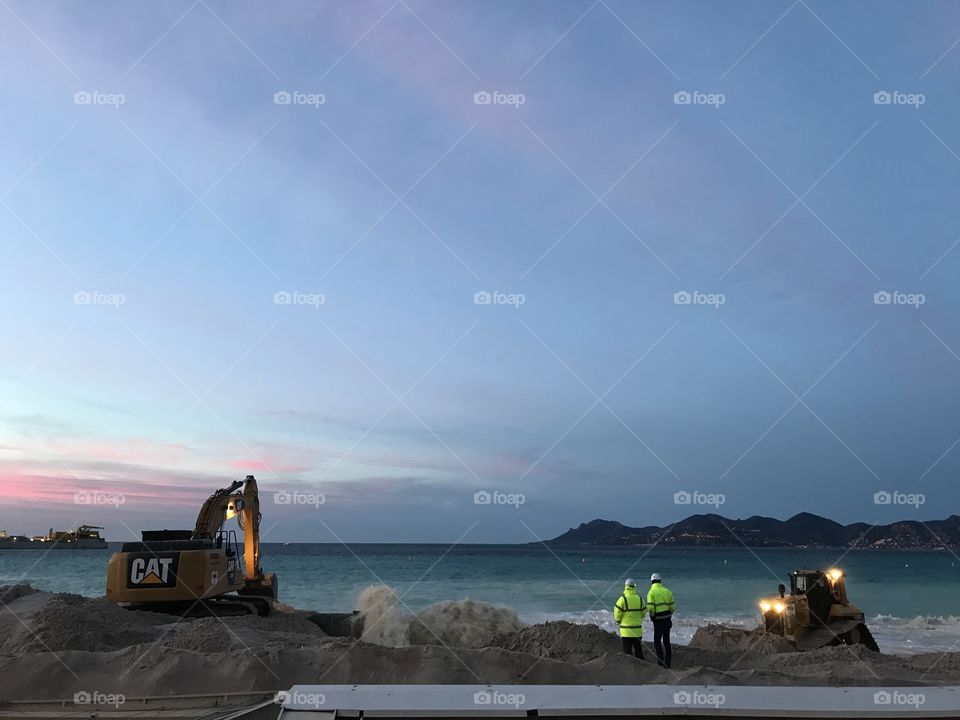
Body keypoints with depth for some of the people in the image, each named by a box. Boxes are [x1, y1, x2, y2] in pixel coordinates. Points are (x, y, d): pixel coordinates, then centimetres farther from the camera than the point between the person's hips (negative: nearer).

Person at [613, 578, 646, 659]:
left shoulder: (623, 598, -13)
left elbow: (617, 613, -12)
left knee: (627, 650, 2)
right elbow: (644, 612, 8)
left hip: (626, 630, -5)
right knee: (638, 649, 16)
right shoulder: (639, 598, 2)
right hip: (638, 629, 5)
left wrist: (618, 621, 7)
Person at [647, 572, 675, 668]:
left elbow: (650, 607, -17)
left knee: (657, 640, 4)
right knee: (666, 640, 13)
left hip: (658, 620, -5)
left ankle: (660, 661, -7)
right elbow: (673, 607, 5)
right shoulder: (667, 591, 7)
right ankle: (667, 663, 17)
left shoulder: (651, 592, -8)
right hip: (668, 619, 5)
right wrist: (669, 615, 16)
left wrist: (652, 616, -1)